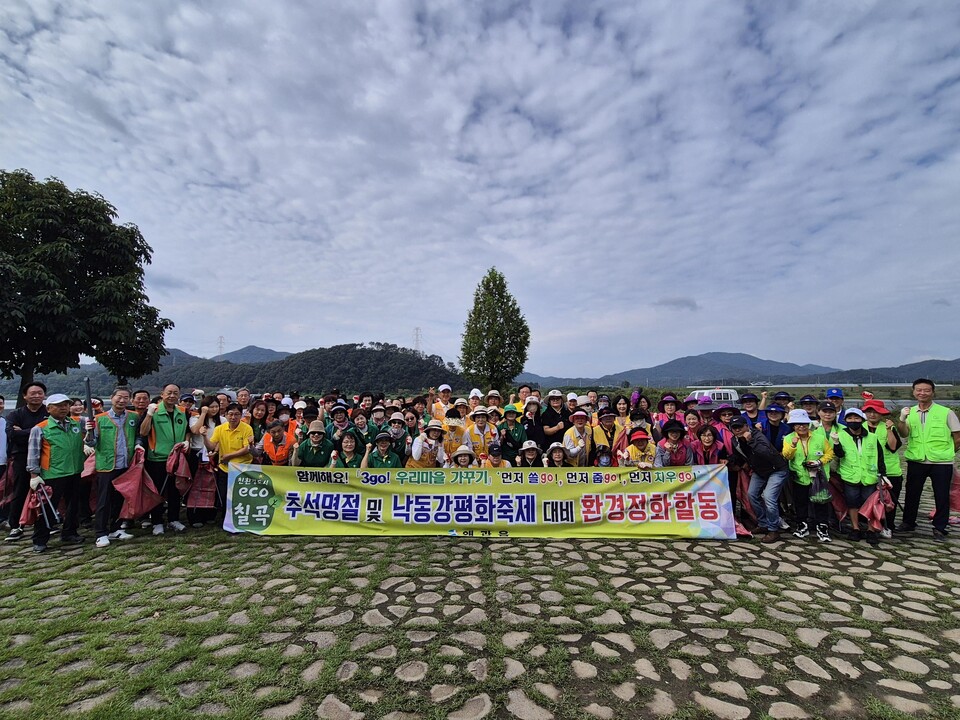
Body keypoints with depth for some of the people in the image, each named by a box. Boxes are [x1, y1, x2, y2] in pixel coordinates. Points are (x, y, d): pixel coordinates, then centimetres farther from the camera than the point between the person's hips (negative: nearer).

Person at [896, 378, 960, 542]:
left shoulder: (946, 412, -3)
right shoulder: (909, 412, 3)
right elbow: (904, 434, -11)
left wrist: (947, 453, 4)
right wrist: (902, 419, -27)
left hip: (941, 462, -2)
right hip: (916, 461, 2)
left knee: (942, 496, 6)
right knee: (912, 493, 11)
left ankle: (939, 528, 20)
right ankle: (908, 523, 26)